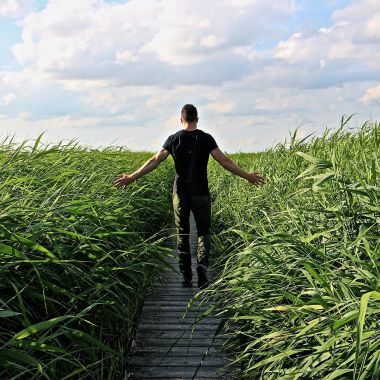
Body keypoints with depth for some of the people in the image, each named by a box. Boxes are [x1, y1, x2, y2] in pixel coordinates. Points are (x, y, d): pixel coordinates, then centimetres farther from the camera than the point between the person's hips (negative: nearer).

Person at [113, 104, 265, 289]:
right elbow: (224, 161, -6)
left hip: (180, 193, 1)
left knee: (182, 234, 10)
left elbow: (155, 161, -3)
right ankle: (202, 264, -14)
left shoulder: (173, 139, 1)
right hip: (200, 193, -1)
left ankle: (186, 277, 12)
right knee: (203, 232, 10)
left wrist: (132, 177, 3)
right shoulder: (205, 138, -4)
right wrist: (247, 176, 1)